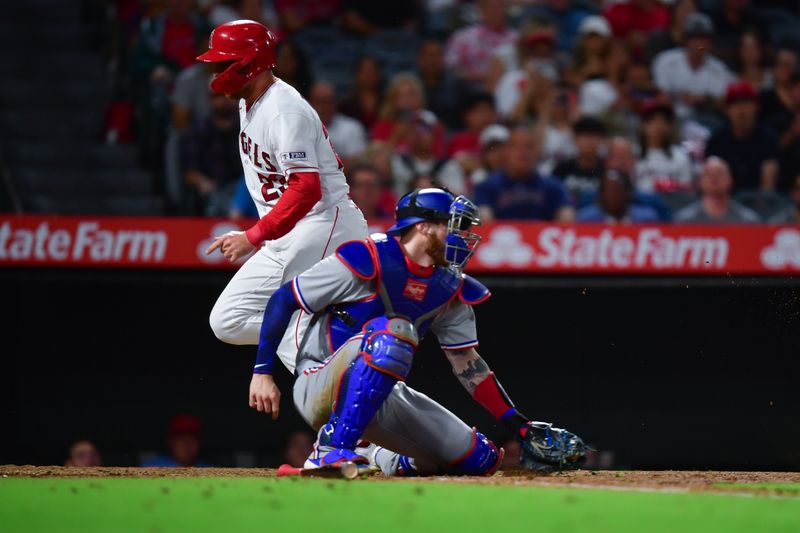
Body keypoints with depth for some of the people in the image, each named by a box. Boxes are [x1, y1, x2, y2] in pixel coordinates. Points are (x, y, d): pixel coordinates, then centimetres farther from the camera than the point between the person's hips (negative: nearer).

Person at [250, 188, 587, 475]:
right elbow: (284, 299, -9)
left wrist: (519, 426, 5)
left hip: (382, 397, 8)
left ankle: (378, 458, 21)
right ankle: (333, 448, -35)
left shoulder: (451, 289, 6)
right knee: (393, 331, -36)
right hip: (320, 392, -8)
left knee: (481, 460, 0)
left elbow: (468, 365, 12)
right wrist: (262, 371, -13)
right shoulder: (366, 261, -15)